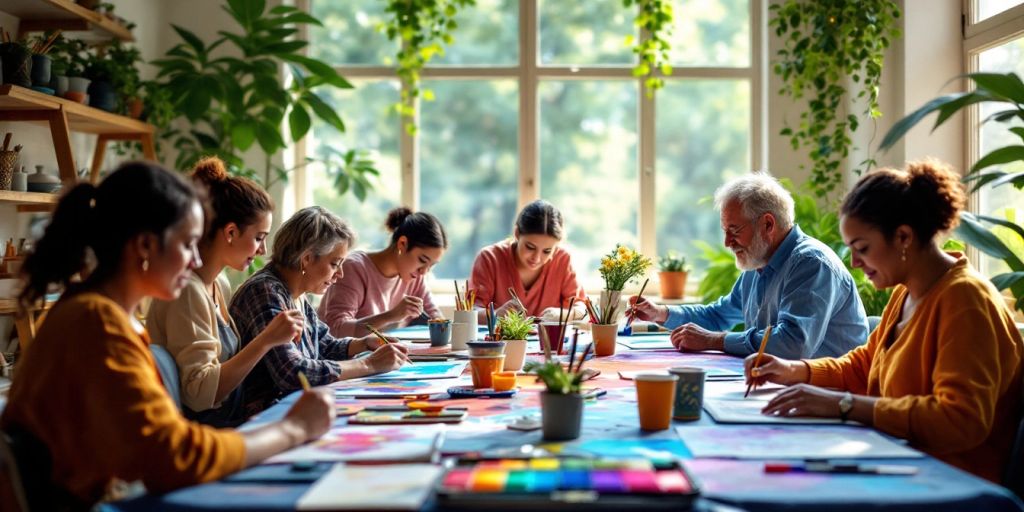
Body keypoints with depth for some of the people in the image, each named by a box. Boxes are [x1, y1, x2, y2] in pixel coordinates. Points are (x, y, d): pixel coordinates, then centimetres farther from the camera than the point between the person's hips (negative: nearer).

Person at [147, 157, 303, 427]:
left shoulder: (221, 286, 12)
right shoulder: (187, 291, -16)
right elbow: (200, 394, -21)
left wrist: (274, 336, 3)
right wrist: (266, 340, -21)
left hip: (230, 423, 8)